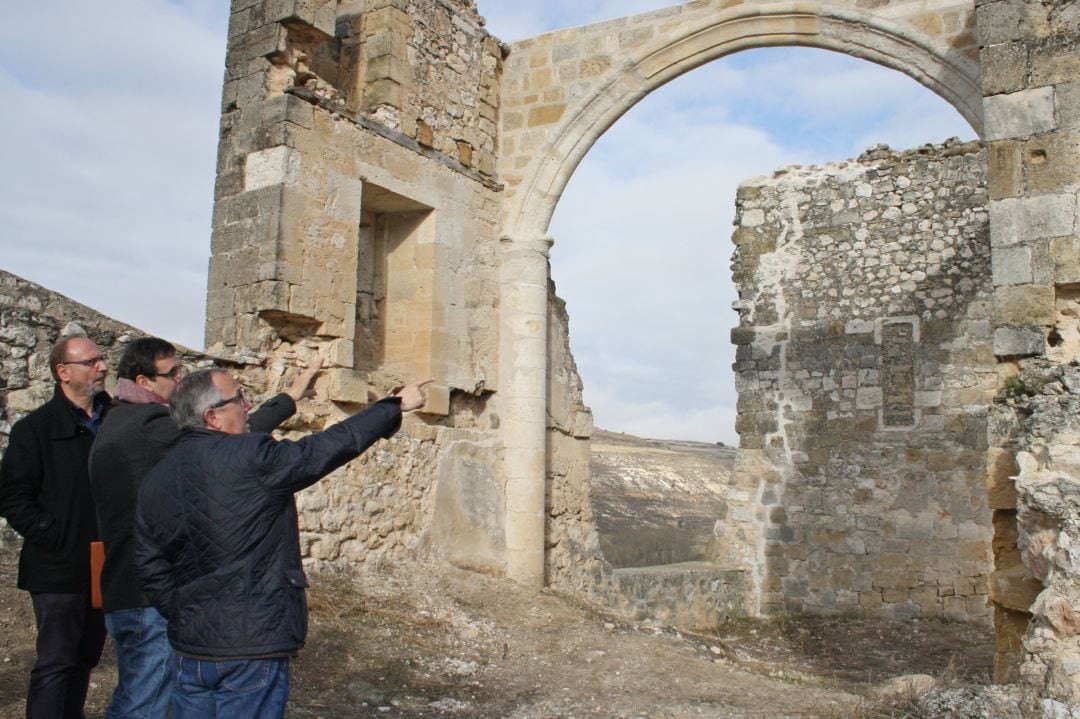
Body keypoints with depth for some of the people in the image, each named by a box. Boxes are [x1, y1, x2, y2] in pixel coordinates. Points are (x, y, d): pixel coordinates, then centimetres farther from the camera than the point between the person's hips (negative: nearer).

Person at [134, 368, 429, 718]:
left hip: (189, 648, 7)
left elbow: (149, 568, 7)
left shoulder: (155, 480, 2)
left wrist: (183, 618, 17)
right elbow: (334, 445, -10)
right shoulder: (253, 458, -18)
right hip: (253, 647, -6)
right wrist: (396, 405, 1)